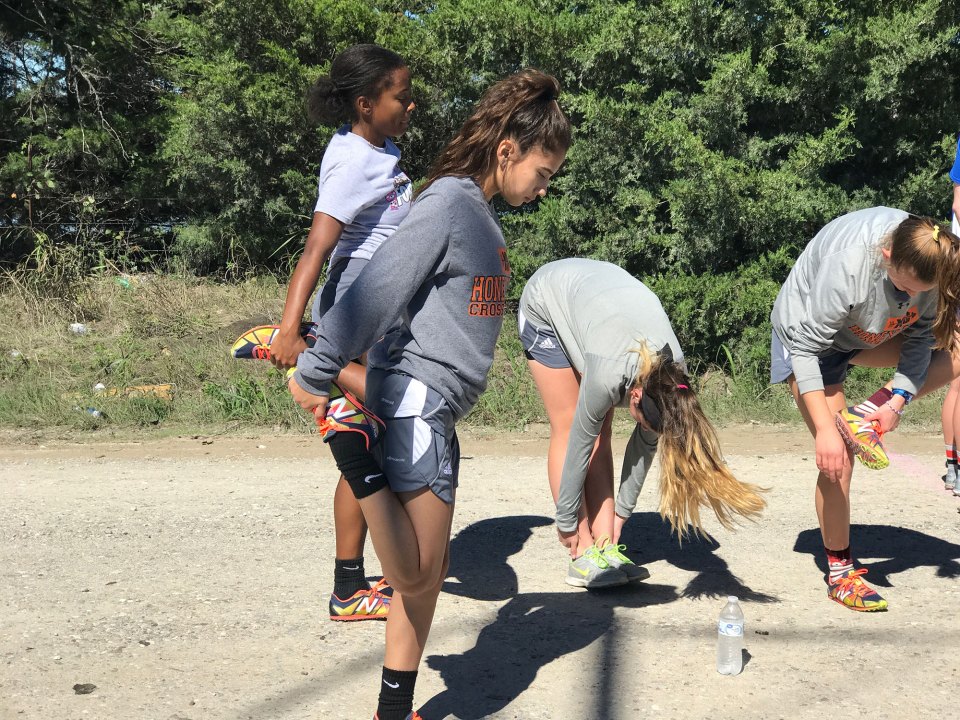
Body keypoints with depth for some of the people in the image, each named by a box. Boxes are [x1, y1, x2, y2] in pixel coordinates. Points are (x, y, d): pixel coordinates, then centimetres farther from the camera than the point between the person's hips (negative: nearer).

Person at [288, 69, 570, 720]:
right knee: (415, 574, -8)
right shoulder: (447, 205, -14)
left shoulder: (482, 212, 15)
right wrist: (314, 374, -20)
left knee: (431, 570, 14)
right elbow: (375, 291, -19)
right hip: (415, 396, -10)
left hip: (440, 405, 10)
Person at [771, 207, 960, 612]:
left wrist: (899, 398, -23)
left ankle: (868, 414, -9)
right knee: (836, 457, -11)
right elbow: (807, 347, -33)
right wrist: (824, 429, -36)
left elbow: (921, 336, -10)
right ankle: (839, 572, 6)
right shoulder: (846, 265, -40)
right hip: (807, 331, -6)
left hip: (870, 331, 6)